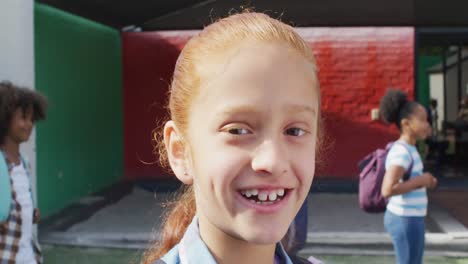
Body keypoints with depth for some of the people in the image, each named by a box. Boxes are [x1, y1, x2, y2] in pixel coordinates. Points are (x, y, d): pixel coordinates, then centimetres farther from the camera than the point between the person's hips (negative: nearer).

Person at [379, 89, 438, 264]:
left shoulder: (406, 149, 10)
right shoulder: (402, 152, -20)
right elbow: (387, 190, -29)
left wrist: (422, 181, 7)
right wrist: (420, 181, -18)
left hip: (407, 219, 10)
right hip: (406, 221, -10)